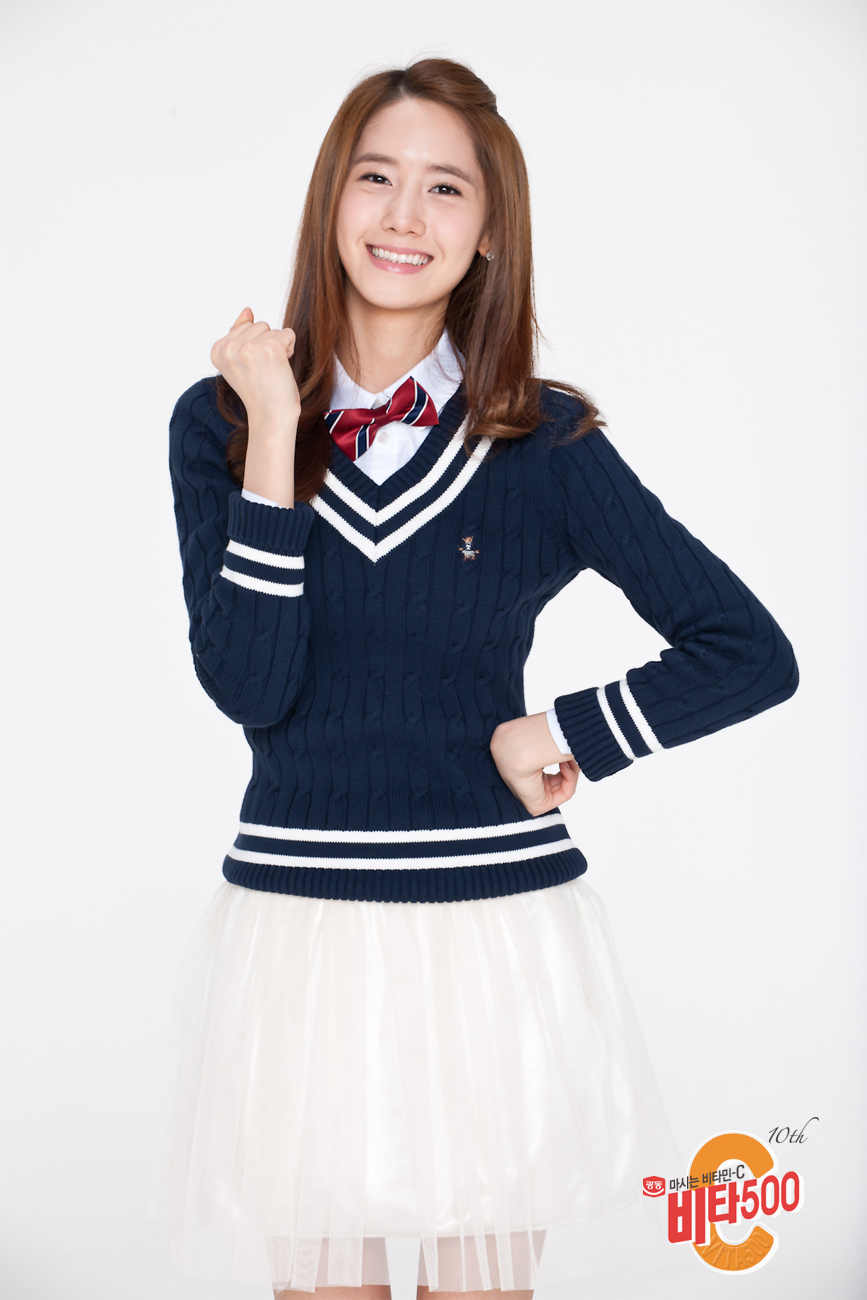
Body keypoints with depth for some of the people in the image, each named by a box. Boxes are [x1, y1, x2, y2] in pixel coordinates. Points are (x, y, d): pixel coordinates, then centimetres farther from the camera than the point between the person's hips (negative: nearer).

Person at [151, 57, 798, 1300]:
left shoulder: (545, 444, -2)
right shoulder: (221, 422, 0)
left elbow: (754, 654, -1)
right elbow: (249, 687, -12)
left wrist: (567, 737, -7)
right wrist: (275, 440, -15)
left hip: (499, 928, 0)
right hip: (298, 927, 1)